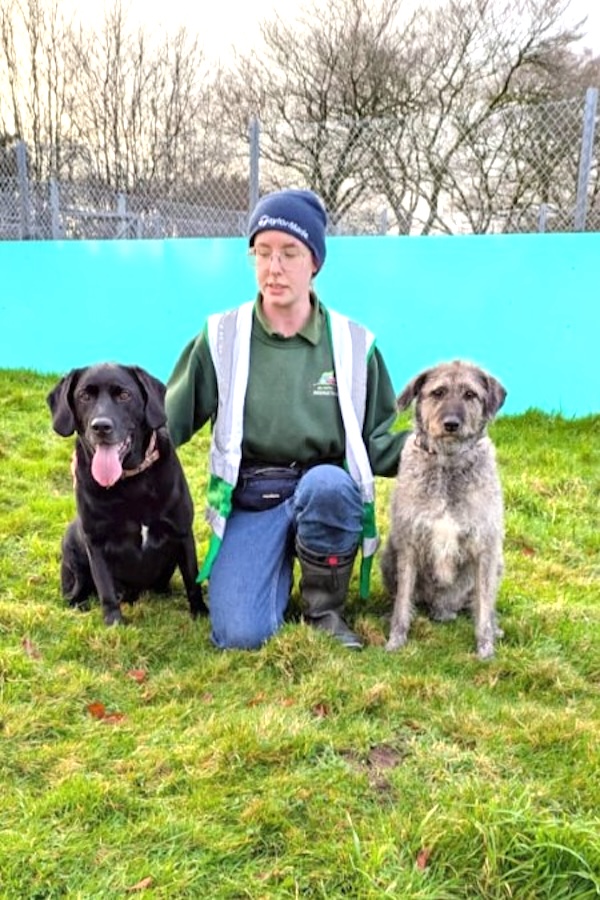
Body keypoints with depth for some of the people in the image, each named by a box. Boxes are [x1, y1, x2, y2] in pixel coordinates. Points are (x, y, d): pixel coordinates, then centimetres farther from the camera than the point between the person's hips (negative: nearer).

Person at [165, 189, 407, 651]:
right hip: (248, 502, 0)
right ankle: (282, 564, 14)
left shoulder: (353, 343, 0)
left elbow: (374, 442, 6)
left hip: (327, 492, 1)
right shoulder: (221, 336, -1)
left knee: (326, 483, -37)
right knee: (240, 635, -21)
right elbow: (170, 419, 4)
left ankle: (325, 606, -9)